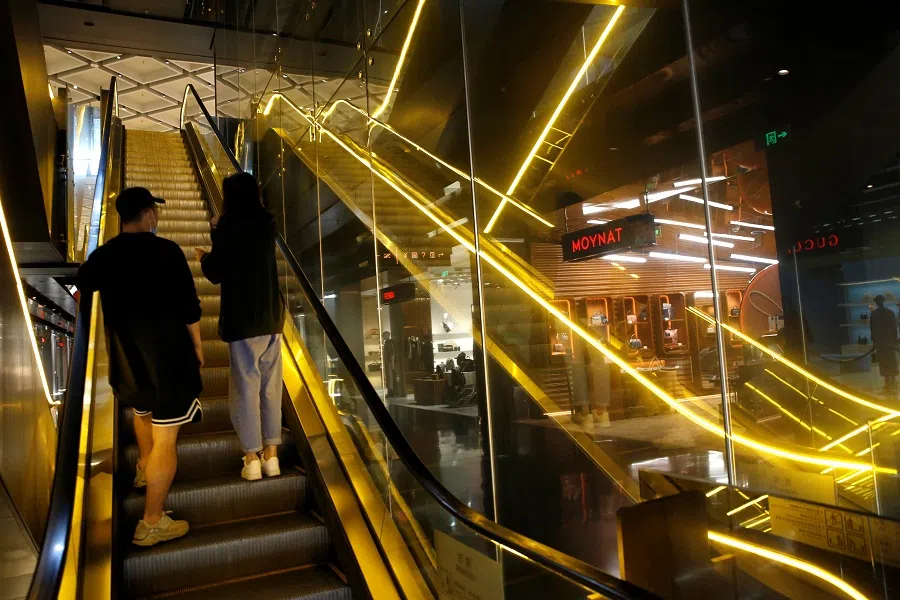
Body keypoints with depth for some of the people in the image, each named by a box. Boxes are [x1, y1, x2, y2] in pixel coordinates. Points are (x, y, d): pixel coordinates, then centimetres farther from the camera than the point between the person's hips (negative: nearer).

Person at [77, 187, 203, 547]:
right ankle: (151, 524, 4)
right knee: (165, 437, -1)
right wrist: (197, 344, -1)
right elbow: (189, 305, -14)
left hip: (126, 352, 7)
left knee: (142, 410, 33)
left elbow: (81, 286, 21)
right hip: (167, 351, -7)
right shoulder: (166, 251, -16)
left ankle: (145, 467, 57)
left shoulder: (103, 255, 1)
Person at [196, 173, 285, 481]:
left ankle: (252, 458, 9)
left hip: (242, 317, -4)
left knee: (246, 386, 3)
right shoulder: (267, 223, 4)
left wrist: (204, 257, 15)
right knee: (271, 386, 10)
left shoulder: (229, 226, -9)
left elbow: (216, 274, -5)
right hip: (271, 315, 5)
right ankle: (271, 454, 17)